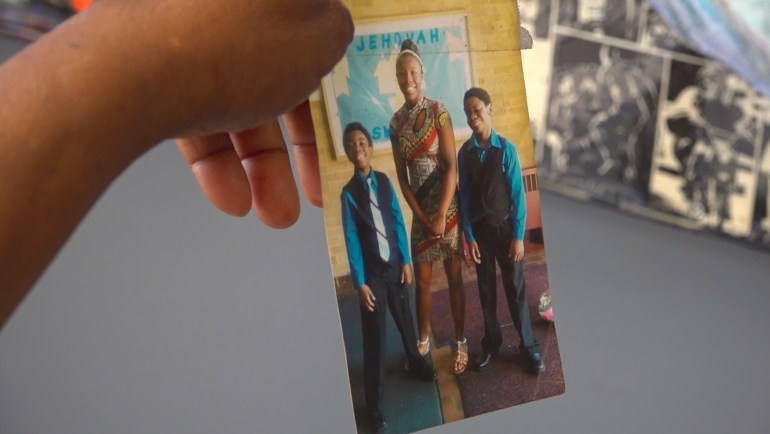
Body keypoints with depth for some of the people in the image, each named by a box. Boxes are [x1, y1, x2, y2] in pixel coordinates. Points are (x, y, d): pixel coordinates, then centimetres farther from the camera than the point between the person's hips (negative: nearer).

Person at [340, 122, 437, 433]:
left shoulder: (384, 181, 0)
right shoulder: (348, 193, -10)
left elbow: (398, 222, 2)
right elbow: (352, 241, -11)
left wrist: (406, 261, -1)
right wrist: (359, 282, -13)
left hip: (395, 264, 3)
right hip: (372, 271, -3)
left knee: (406, 320, 20)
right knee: (375, 336, -1)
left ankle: (416, 364, 48)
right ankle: (374, 406, 6)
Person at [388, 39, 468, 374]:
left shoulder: (438, 112, -10)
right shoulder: (396, 121, 2)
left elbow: (451, 167, -13)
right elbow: (401, 175, 3)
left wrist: (442, 215, -17)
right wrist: (421, 216, -5)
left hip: (448, 207, -4)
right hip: (419, 211, 4)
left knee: (454, 278, 4)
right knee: (422, 281, 12)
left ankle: (461, 343, 17)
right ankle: (423, 341, 28)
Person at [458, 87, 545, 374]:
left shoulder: (506, 148, -10)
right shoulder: (464, 152, -2)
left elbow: (517, 194, -9)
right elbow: (464, 196, 0)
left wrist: (518, 236, -11)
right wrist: (469, 236, -4)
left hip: (505, 228, -2)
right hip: (479, 230, 2)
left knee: (515, 288, 4)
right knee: (486, 289, 13)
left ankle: (529, 346, 16)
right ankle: (491, 343, 27)